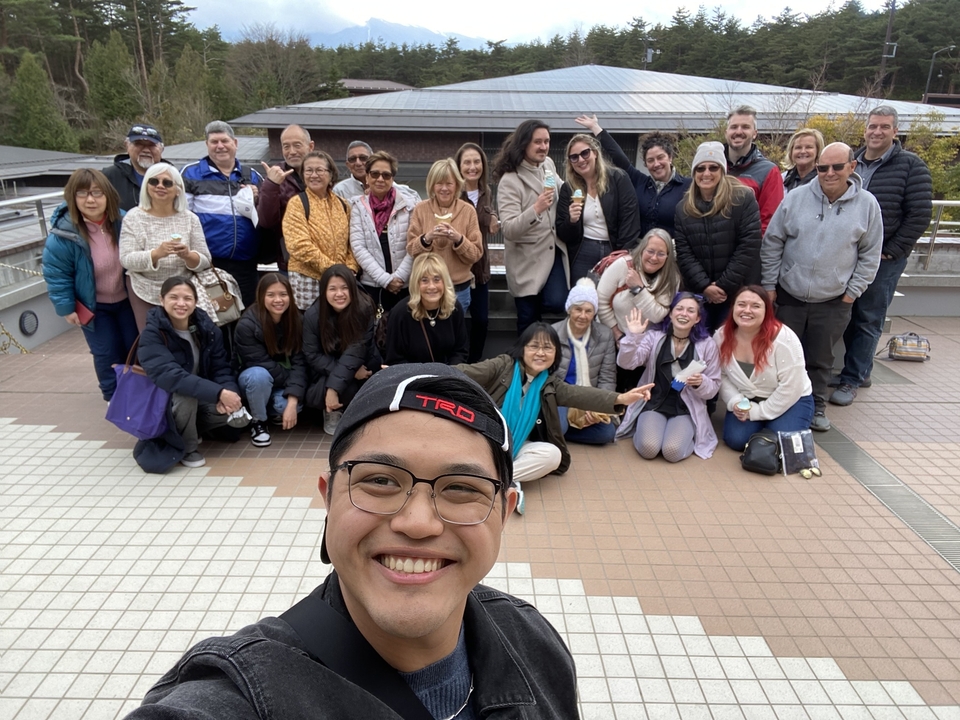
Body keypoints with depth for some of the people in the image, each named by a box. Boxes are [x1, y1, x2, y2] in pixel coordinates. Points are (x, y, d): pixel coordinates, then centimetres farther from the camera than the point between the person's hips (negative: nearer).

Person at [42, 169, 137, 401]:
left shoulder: (122, 220, -15)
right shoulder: (63, 233, -25)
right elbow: (56, 274, -15)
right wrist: (66, 307, -12)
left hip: (126, 299, 3)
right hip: (92, 306, -3)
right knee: (107, 353, 7)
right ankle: (114, 396, 28)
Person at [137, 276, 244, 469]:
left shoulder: (207, 328, -7)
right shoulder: (151, 335, -22)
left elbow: (221, 368, -8)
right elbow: (169, 376, -37)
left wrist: (229, 391, -32)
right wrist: (219, 393, -45)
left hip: (201, 401, 5)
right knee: (184, 392, -36)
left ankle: (189, 430, 11)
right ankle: (186, 448, -9)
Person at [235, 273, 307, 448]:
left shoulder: (296, 320, -15)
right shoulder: (247, 325, -25)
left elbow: (299, 362, -20)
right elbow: (261, 364, -22)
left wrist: (292, 402, -29)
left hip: (281, 384, 3)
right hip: (253, 378, -2)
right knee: (260, 375, -37)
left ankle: (275, 412, 9)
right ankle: (258, 421, -10)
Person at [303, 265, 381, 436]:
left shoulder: (364, 309, -23)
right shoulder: (312, 315, -17)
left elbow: (354, 352, -28)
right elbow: (312, 355, -15)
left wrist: (334, 388, -39)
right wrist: (351, 372, -28)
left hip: (362, 367, 1)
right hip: (328, 369, 0)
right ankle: (333, 411, 5)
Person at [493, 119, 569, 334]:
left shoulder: (548, 164, 2)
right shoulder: (510, 181, -18)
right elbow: (509, 230, -26)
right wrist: (536, 209, -39)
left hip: (554, 250, 5)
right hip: (527, 259, -5)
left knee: (556, 303, -15)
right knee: (529, 322, 4)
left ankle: (536, 302, 19)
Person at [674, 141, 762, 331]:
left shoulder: (743, 199, -5)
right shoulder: (683, 208, 6)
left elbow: (749, 246, -11)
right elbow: (683, 253, 1)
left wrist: (725, 285, -13)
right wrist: (704, 285, -11)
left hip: (738, 292, -3)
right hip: (698, 293, 3)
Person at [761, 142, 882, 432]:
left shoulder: (867, 205, -3)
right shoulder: (795, 198, -5)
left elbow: (870, 255, 3)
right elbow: (772, 243, 1)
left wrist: (853, 291, -1)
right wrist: (769, 284, -1)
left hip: (833, 302, 0)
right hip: (788, 296, 0)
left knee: (820, 360, 11)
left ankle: (816, 407, 27)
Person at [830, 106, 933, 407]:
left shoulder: (911, 166, -5)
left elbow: (919, 215, -8)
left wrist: (891, 251, -11)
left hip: (883, 260, -5)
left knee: (868, 321, -1)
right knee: (846, 316, 10)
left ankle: (851, 379, 6)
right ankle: (861, 370, 25)